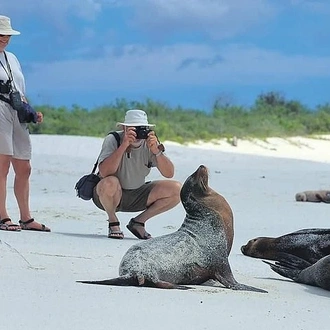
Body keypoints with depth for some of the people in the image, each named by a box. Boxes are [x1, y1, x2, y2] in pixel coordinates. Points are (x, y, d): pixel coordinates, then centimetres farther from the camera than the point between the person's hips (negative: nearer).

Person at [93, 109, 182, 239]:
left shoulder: (150, 143, -8)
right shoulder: (112, 140, -19)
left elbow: (169, 174, -15)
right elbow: (104, 172, -35)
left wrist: (157, 151, -30)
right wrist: (124, 145, -39)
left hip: (136, 196, 5)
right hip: (107, 196, -5)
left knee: (177, 189, -10)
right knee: (109, 183, -40)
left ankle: (138, 222, 5)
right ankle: (113, 223, -8)